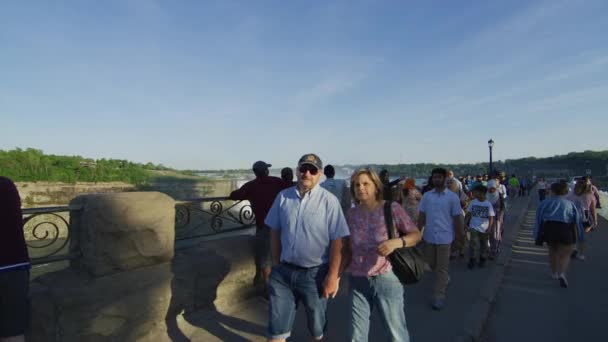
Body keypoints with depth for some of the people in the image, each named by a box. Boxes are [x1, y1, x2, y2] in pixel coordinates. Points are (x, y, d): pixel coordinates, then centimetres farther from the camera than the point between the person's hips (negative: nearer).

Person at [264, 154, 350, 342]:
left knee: (317, 325, 21)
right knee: (277, 326, 14)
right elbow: (275, 232, 7)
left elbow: (337, 241, -13)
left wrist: (333, 276, -13)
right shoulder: (283, 197, -1)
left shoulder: (329, 201, -13)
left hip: (315, 273, -2)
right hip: (283, 271, 3)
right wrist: (276, 263, 9)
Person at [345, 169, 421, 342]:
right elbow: (347, 248, 9)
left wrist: (397, 242, -22)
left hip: (387, 279, -3)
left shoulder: (392, 208, -7)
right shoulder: (351, 214, 1)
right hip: (358, 281, 3)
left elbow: (416, 234, -4)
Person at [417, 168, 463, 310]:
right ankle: (445, 279, 46)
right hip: (429, 236, 4)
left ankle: (439, 296, 12)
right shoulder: (426, 196, 4)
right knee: (431, 264, 17)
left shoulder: (452, 197, -4)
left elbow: (457, 218, -1)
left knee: (441, 268, 2)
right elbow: (421, 216, 5)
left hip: (444, 237, -4)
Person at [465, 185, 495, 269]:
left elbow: (491, 218, -5)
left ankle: (482, 259, 33)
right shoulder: (473, 202, -2)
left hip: (484, 229, 0)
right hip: (474, 228, 0)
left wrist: (488, 229, -12)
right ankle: (472, 260, 4)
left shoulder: (488, 204, -6)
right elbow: (468, 214, 4)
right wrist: (465, 224, -2)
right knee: (473, 244, -9)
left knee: (484, 245, 14)